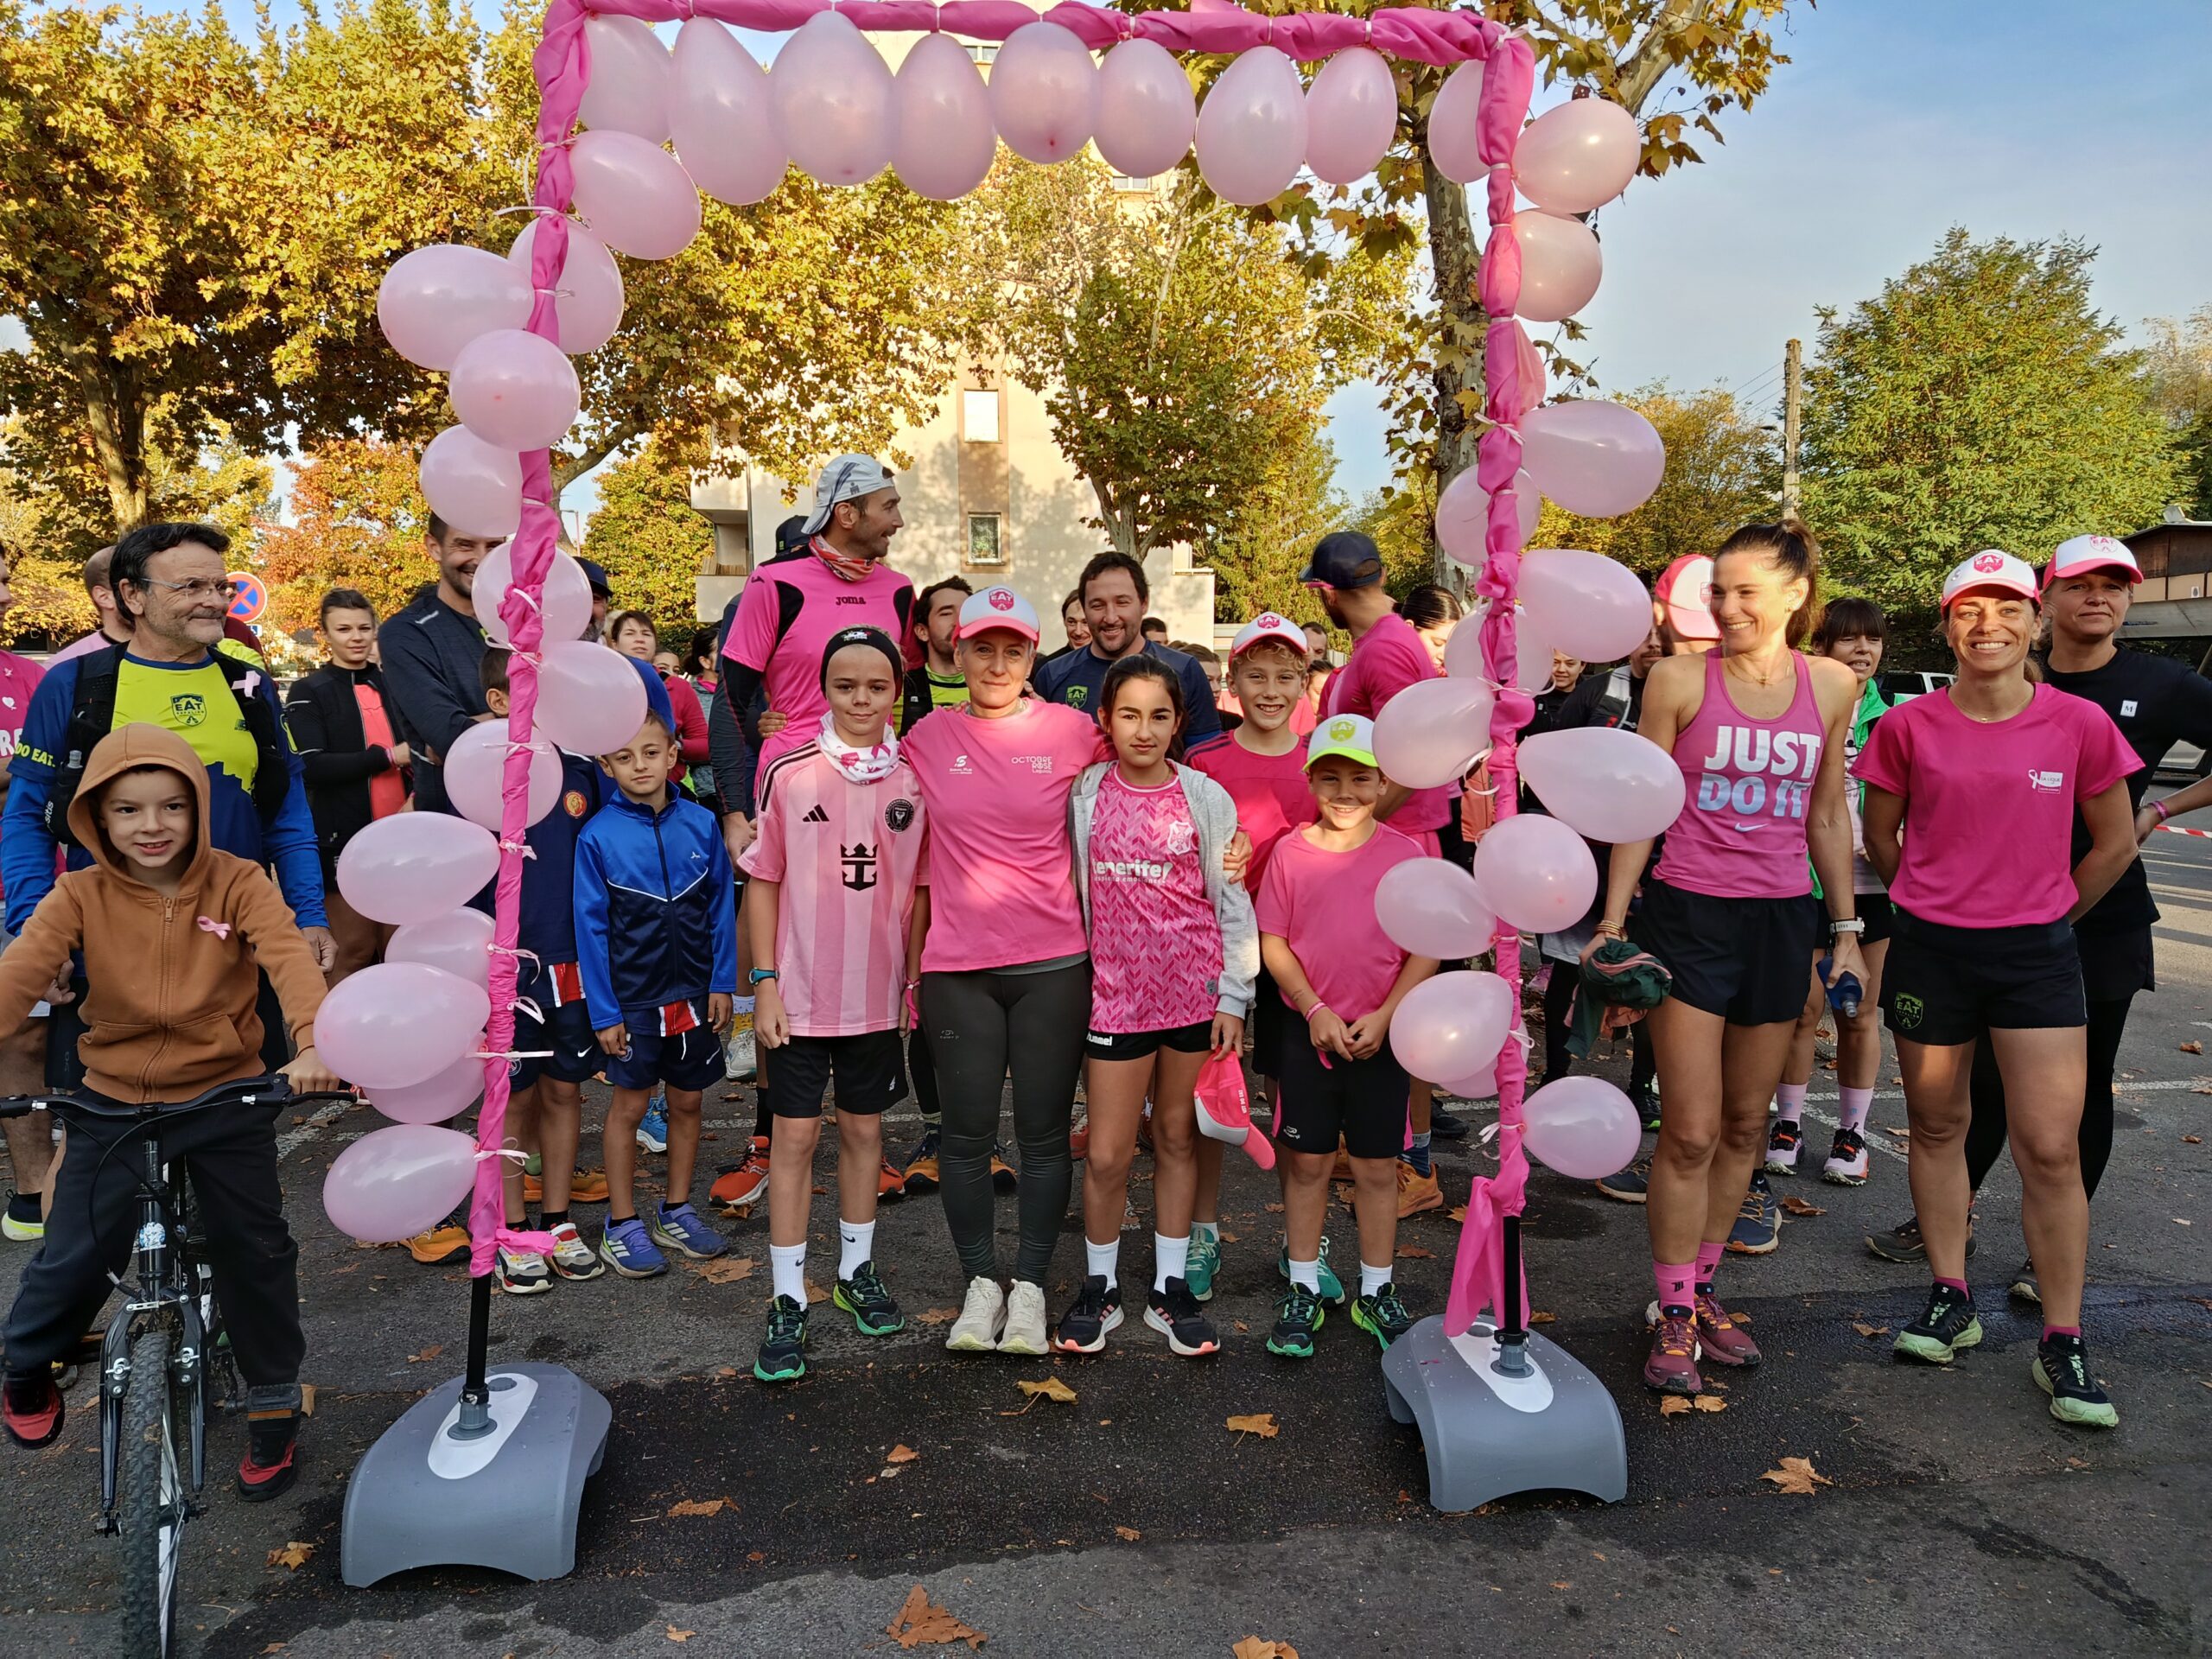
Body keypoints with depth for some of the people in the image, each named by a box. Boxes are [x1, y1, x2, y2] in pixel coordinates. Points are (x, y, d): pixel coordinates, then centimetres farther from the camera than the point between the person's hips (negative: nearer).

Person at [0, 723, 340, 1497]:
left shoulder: (237, 883, -9)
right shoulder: (80, 896, -5)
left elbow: (289, 958, -25)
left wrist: (312, 1043, -42)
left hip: (226, 1095, -1)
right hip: (114, 1100, 1)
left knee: (255, 1249, 1)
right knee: (76, 1254, 0)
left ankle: (273, 1399, 21)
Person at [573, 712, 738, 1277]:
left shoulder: (700, 824, -4)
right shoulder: (598, 837, -10)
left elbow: (721, 908, 2)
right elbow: (591, 928, -8)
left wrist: (722, 983, 0)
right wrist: (603, 1012, -9)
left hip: (694, 992, 3)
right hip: (632, 997, -3)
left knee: (687, 1101, 13)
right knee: (629, 1105, 8)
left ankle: (676, 1212, 30)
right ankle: (621, 1225, 22)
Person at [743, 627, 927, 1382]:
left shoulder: (914, 781, -2)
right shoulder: (790, 774, -7)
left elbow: (916, 889, 5)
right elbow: (764, 882, -2)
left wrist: (915, 981, 3)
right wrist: (765, 982, -6)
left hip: (879, 994, 2)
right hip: (801, 993, -2)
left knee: (864, 1130, 15)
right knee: (795, 1137, 3)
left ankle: (857, 1270, 32)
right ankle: (788, 1301, 14)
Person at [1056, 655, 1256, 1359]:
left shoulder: (1206, 799, -1)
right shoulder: (1084, 796, 0)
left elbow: (1233, 902, 1)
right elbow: (1068, 895, 5)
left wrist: (1233, 996, -2)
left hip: (1195, 990, 0)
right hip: (1116, 991, 0)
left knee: (1178, 1138, 11)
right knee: (1107, 1154, 2)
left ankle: (1170, 1287, 25)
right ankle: (1099, 1287, 23)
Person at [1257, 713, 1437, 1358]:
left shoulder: (1405, 853, -5)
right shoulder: (1291, 851, -4)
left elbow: (1428, 950, -3)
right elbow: (1273, 943, -2)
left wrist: (1383, 1017, -12)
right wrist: (1316, 1011, -11)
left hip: (1381, 1036, 0)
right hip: (1308, 1032, 0)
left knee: (1377, 1167, 9)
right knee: (1307, 1161, 9)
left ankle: (1375, 1293, 24)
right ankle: (1303, 1291, 22)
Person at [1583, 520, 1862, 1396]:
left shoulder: (1832, 686, 5)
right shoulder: (1679, 680, -5)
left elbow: (1828, 816, 12)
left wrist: (1847, 929, 12)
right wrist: (1613, 920, -5)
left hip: (1782, 921, 4)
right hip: (1690, 915, -4)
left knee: (1745, 1126, 12)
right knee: (1690, 1130, -3)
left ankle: (1701, 1286, 29)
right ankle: (1673, 1315, 11)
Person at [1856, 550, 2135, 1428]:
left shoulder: (2079, 724, -3)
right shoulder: (1909, 726, -4)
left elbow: (2114, 843, 9)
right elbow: (1879, 835, 10)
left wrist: (2050, 914, 12)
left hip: (2036, 955, 0)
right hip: (1929, 951, 1)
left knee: (2051, 1148, -3)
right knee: (1937, 1126, 11)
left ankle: (2062, 1345, 9)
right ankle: (1951, 1300, 26)